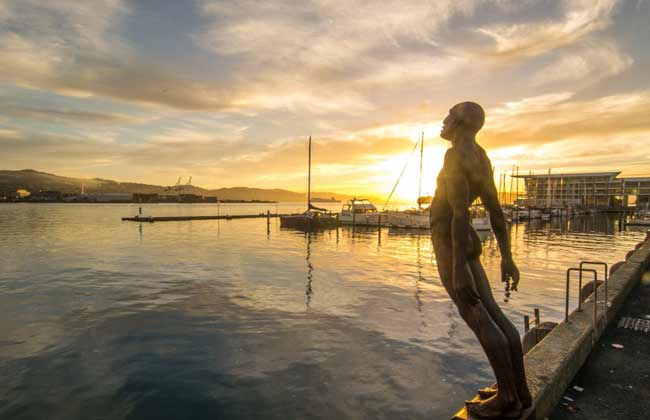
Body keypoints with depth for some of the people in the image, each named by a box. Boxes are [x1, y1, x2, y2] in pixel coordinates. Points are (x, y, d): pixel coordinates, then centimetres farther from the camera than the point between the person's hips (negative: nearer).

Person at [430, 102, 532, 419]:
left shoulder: (455, 156, -18)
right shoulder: (481, 160, 11)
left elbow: (461, 213, -26)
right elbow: (496, 211, 12)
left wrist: (459, 270, -26)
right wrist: (506, 258, 15)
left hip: (449, 245, -9)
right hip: (468, 243, 9)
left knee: (478, 319, -2)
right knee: (493, 314, 12)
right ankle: (519, 389, 22)